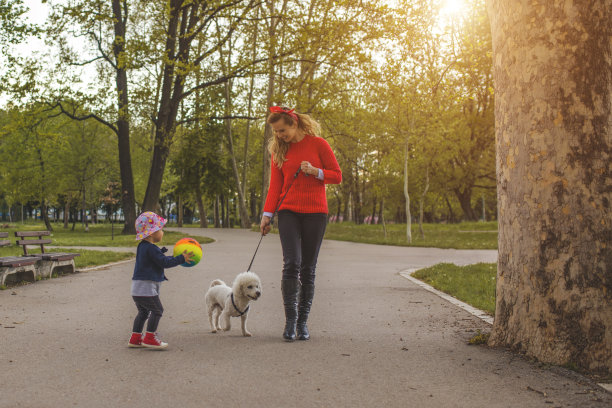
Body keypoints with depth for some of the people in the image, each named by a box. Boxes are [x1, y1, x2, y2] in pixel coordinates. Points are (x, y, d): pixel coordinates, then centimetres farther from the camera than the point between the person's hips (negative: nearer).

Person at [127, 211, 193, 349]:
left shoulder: (142, 246, 13)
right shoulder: (151, 248, -17)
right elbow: (164, 262, -18)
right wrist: (182, 259, -12)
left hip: (137, 288, 10)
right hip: (146, 287, -10)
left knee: (143, 312, 18)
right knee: (157, 310, -2)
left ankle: (135, 338, 20)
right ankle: (149, 338, -2)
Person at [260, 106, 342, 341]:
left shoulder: (318, 144, 1)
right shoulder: (278, 150, 9)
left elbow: (337, 176, 2)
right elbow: (275, 186, 6)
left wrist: (315, 171, -15)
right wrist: (267, 214, -4)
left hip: (315, 212, -1)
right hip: (288, 212, 1)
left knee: (308, 269, 2)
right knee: (291, 264, -13)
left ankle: (302, 322, 10)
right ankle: (290, 320, -7)